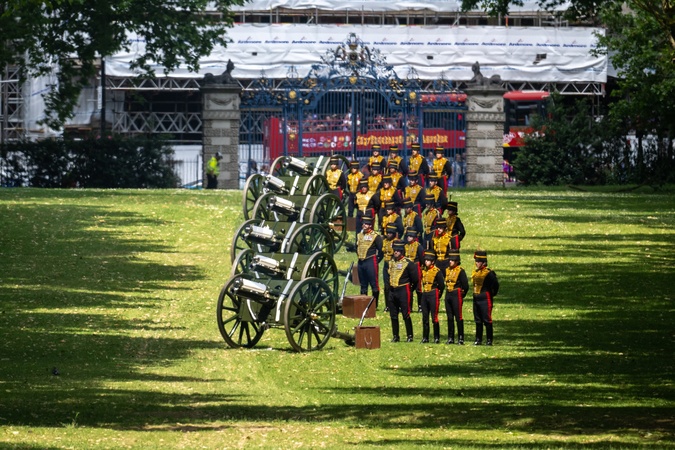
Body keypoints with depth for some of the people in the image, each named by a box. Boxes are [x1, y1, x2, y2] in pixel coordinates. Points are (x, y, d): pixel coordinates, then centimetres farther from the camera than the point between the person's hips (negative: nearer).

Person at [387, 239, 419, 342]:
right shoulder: (391, 262, 10)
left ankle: (410, 336, 2)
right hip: (392, 292, 6)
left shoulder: (407, 263, -8)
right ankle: (395, 336, 16)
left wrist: (411, 289, 4)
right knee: (393, 316, 8)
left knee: (406, 315, -5)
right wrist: (390, 287, 16)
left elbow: (415, 279, -3)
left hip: (403, 291, -6)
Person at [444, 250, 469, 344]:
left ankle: (461, 338, -2)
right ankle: (450, 338, 14)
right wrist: (448, 292, 14)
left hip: (457, 295, -7)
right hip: (448, 295, 7)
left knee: (458, 317, -5)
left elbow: (465, 286, -7)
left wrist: (461, 296, -1)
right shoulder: (447, 270, 10)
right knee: (449, 318, 9)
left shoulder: (460, 271, -8)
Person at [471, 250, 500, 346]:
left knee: (487, 320, -5)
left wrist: (493, 294, -5)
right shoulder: (475, 272, 11)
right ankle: (478, 339, 18)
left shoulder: (489, 273, -13)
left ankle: (489, 340, 0)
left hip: (486, 299, -8)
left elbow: (496, 284, -16)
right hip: (476, 298, 8)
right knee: (478, 320, 12)